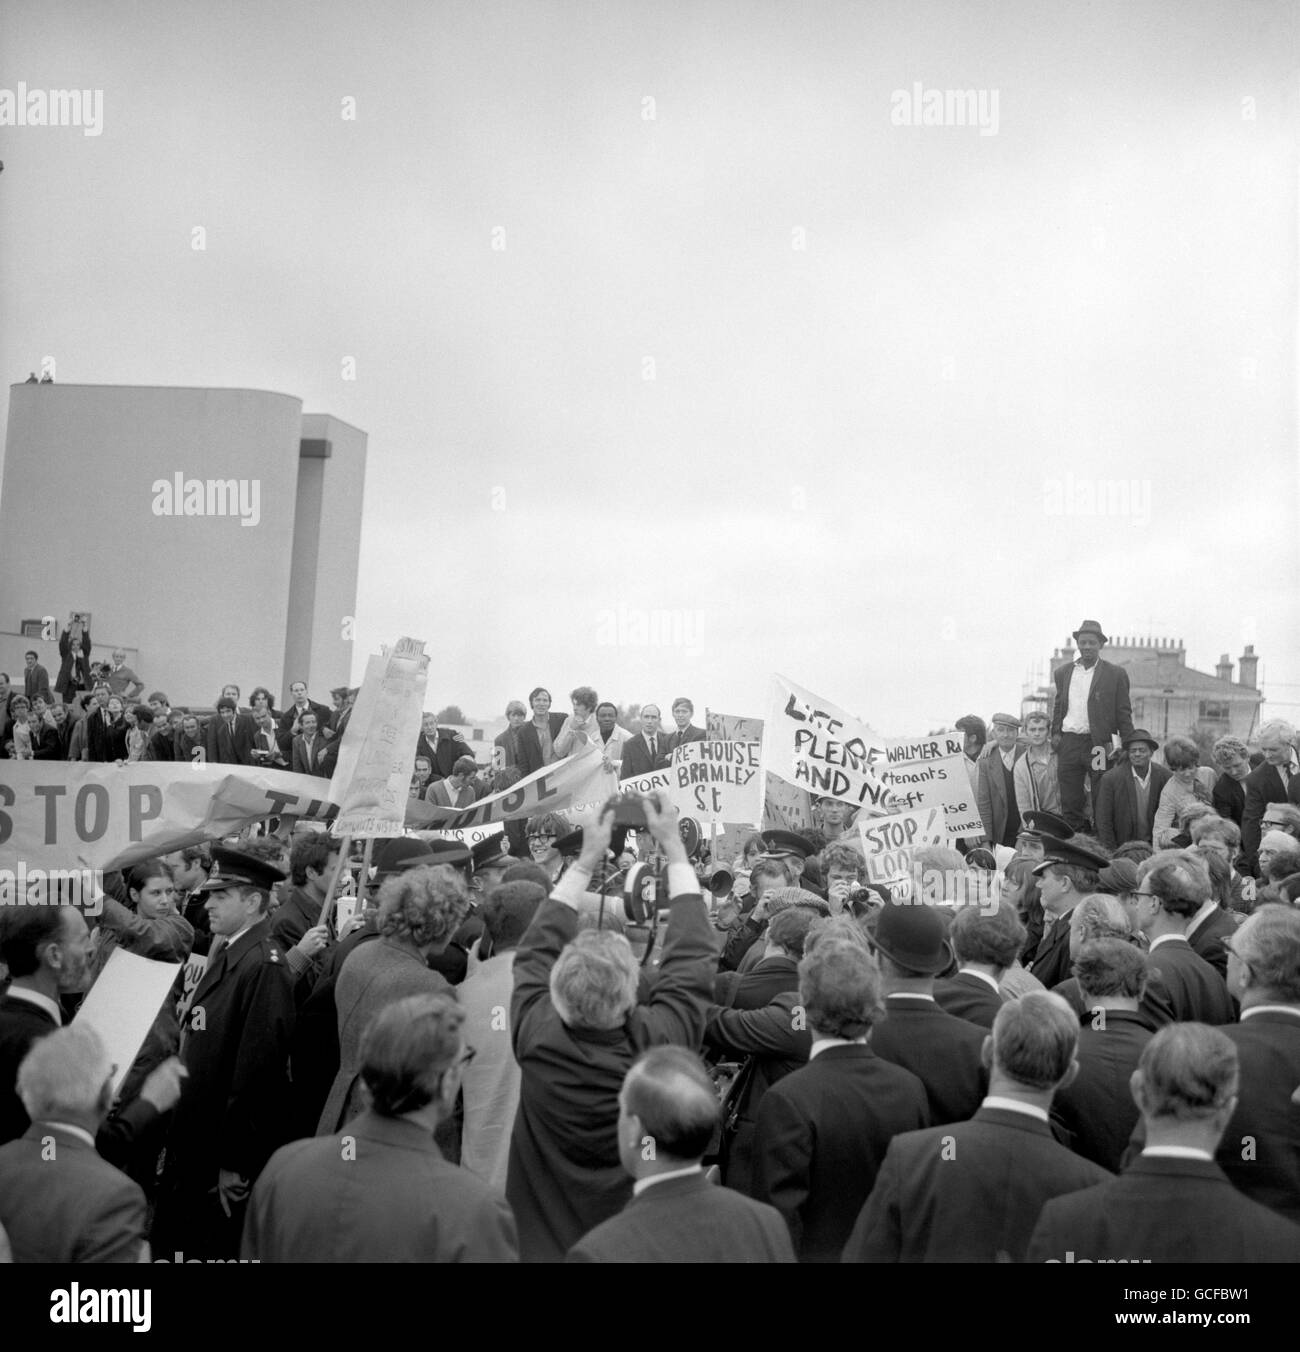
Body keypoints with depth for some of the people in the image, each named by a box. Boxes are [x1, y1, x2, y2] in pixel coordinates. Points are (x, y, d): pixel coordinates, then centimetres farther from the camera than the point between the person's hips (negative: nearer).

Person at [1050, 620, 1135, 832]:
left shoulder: (1115, 674, 1)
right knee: (1069, 803, 4)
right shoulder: (1062, 673, 12)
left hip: (1099, 743, -3)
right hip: (1069, 742, 3)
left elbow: (1123, 713, 1)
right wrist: (1055, 733, 6)